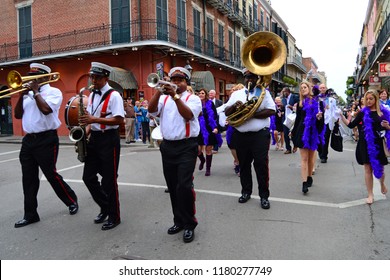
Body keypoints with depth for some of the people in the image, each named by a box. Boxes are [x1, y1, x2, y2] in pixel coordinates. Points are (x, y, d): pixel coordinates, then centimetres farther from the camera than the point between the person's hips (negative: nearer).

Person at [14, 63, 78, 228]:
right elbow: (18, 115, 12)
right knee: (28, 179, 8)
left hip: (46, 140, -7)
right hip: (28, 140, 7)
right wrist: (22, 95, 1)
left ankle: (71, 201, 20)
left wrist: (36, 92, -8)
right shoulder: (28, 94, 17)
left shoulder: (54, 92, -2)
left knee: (51, 174, -1)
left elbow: (46, 109, -20)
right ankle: (30, 214, 17)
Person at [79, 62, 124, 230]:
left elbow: (119, 120, -19)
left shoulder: (114, 95, -11)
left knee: (109, 180, 0)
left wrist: (94, 120, -24)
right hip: (94, 139, 8)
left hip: (109, 140, -8)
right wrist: (86, 132, 2)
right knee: (88, 177, 9)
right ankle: (105, 207, 29)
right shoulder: (92, 95, 13)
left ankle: (114, 216, 16)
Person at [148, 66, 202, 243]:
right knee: (173, 186, 11)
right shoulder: (164, 98, 14)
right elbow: (151, 110, -4)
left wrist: (175, 96, -23)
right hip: (167, 146, 5)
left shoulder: (193, 98, 3)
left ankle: (189, 225, 2)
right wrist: (159, 91, -14)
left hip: (186, 146, -4)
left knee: (184, 185, -12)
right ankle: (179, 220, 26)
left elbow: (188, 115, -17)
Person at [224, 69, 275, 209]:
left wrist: (253, 114, -17)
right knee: (244, 164, 10)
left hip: (260, 134, -3)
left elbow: (271, 111, -7)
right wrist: (234, 106, -15)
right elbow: (226, 112, 6)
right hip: (241, 135, 3)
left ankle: (264, 195, 8)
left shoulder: (264, 92, 5)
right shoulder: (236, 94, 12)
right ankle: (246, 192, 25)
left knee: (261, 164, -3)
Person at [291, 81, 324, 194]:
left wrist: (319, 117, -20)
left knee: (310, 157, 11)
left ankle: (309, 177, 30)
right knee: (304, 158, -5)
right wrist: (294, 132, 16)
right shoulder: (300, 103, 6)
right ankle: (304, 183, -9)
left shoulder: (316, 101, 2)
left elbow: (321, 117, 3)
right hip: (302, 132, 0)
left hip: (313, 132, 0)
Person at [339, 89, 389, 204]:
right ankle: (370, 194, 11)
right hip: (366, 144, 0)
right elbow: (351, 125, -1)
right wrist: (341, 116, -11)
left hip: (379, 143, 1)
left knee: (380, 168, 12)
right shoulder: (363, 112, 1)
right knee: (368, 169, 1)